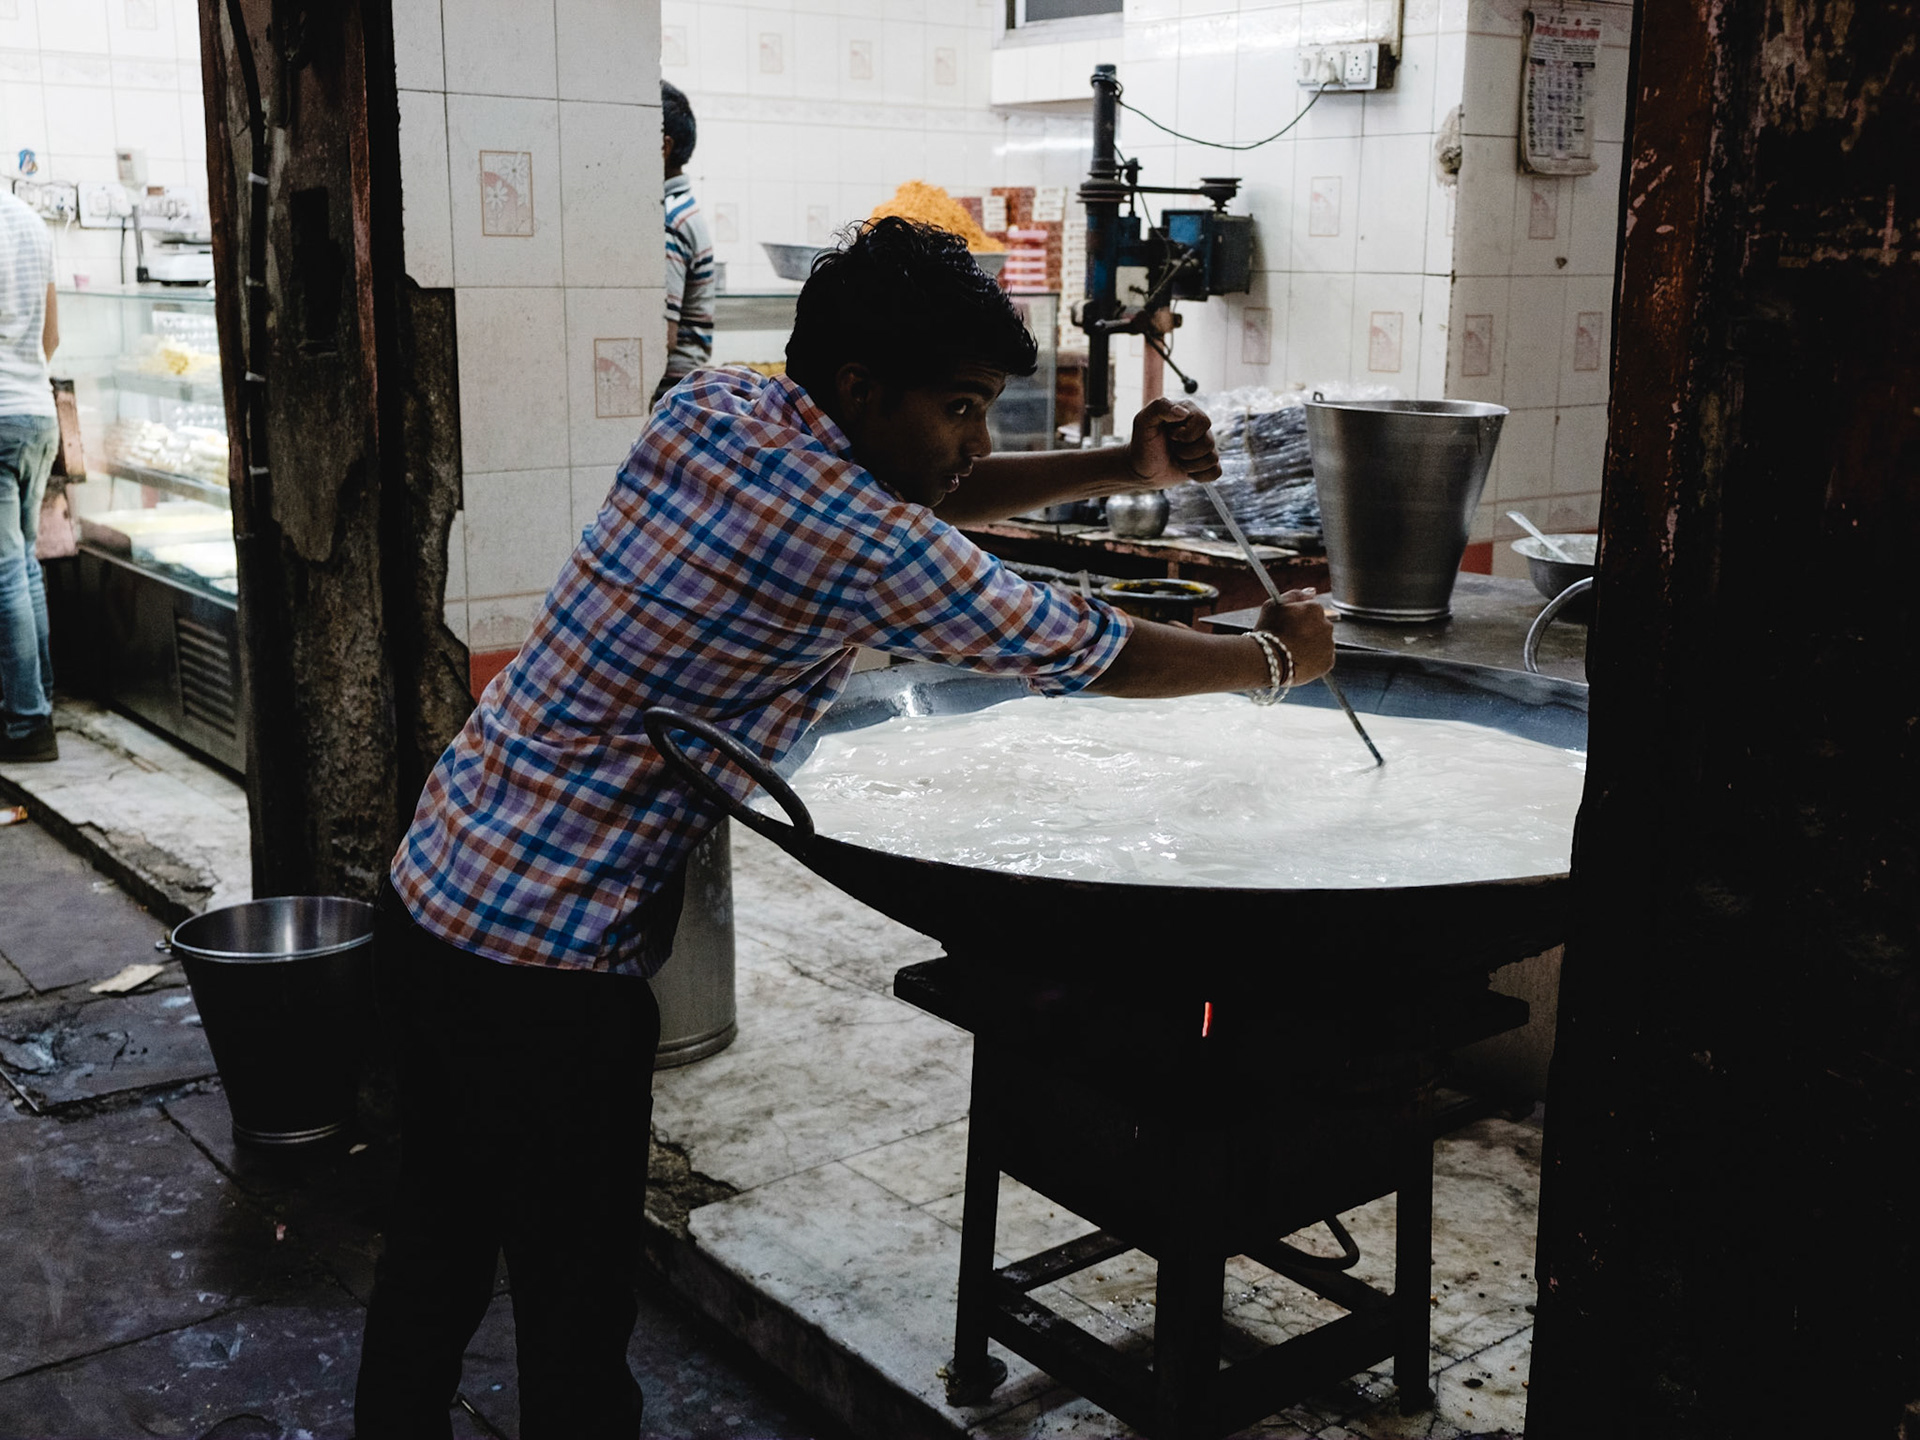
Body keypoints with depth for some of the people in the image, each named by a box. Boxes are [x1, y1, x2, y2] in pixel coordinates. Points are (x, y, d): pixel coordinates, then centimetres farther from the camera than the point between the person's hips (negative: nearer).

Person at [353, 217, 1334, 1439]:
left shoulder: (712, 408, 2)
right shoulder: (859, 546, -21)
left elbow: (914, 493, 16)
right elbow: (1091, 653, -9)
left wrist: (1120, 468, 5)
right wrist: (1279, 657, 8)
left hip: (435, 894, 9)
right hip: (545, 967, -9)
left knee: (437, 1259, 24)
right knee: (576, 1322, 6)